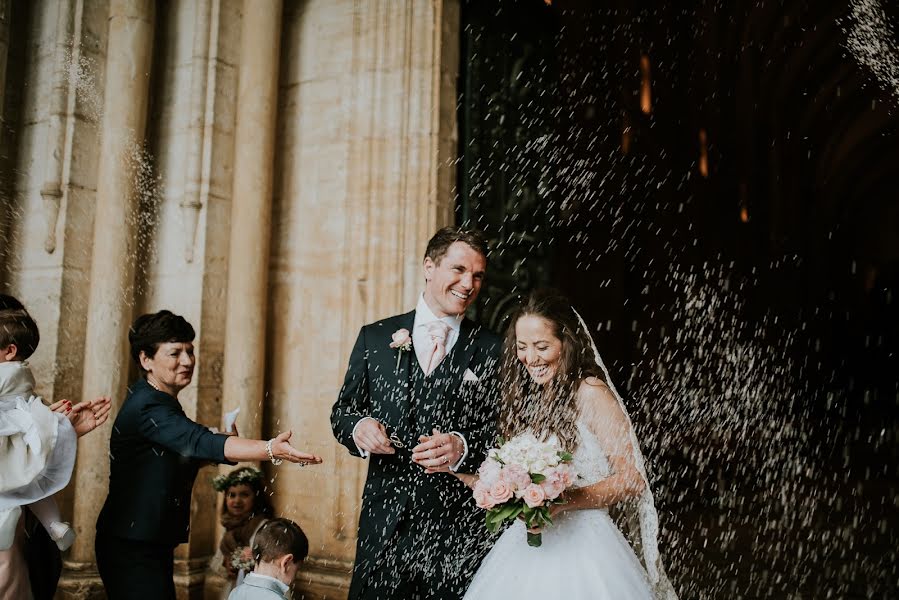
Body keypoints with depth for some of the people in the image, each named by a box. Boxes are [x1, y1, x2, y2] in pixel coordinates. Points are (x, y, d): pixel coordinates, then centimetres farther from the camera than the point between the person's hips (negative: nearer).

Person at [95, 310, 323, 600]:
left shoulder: (162, 403, 12)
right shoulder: (146, 407, -20)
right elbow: (200, 441, -35)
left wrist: (213, 450, -1)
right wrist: (271, 449, -47)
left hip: (153, 544, 10)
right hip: (132, 548, -10)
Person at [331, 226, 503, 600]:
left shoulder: (492, 351, 1)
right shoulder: (375, 338, 7)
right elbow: (342, 411, 10)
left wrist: (463, 448, -21)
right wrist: (359, 426, -12)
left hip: (457, 529, -1)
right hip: (384, 523, 2)